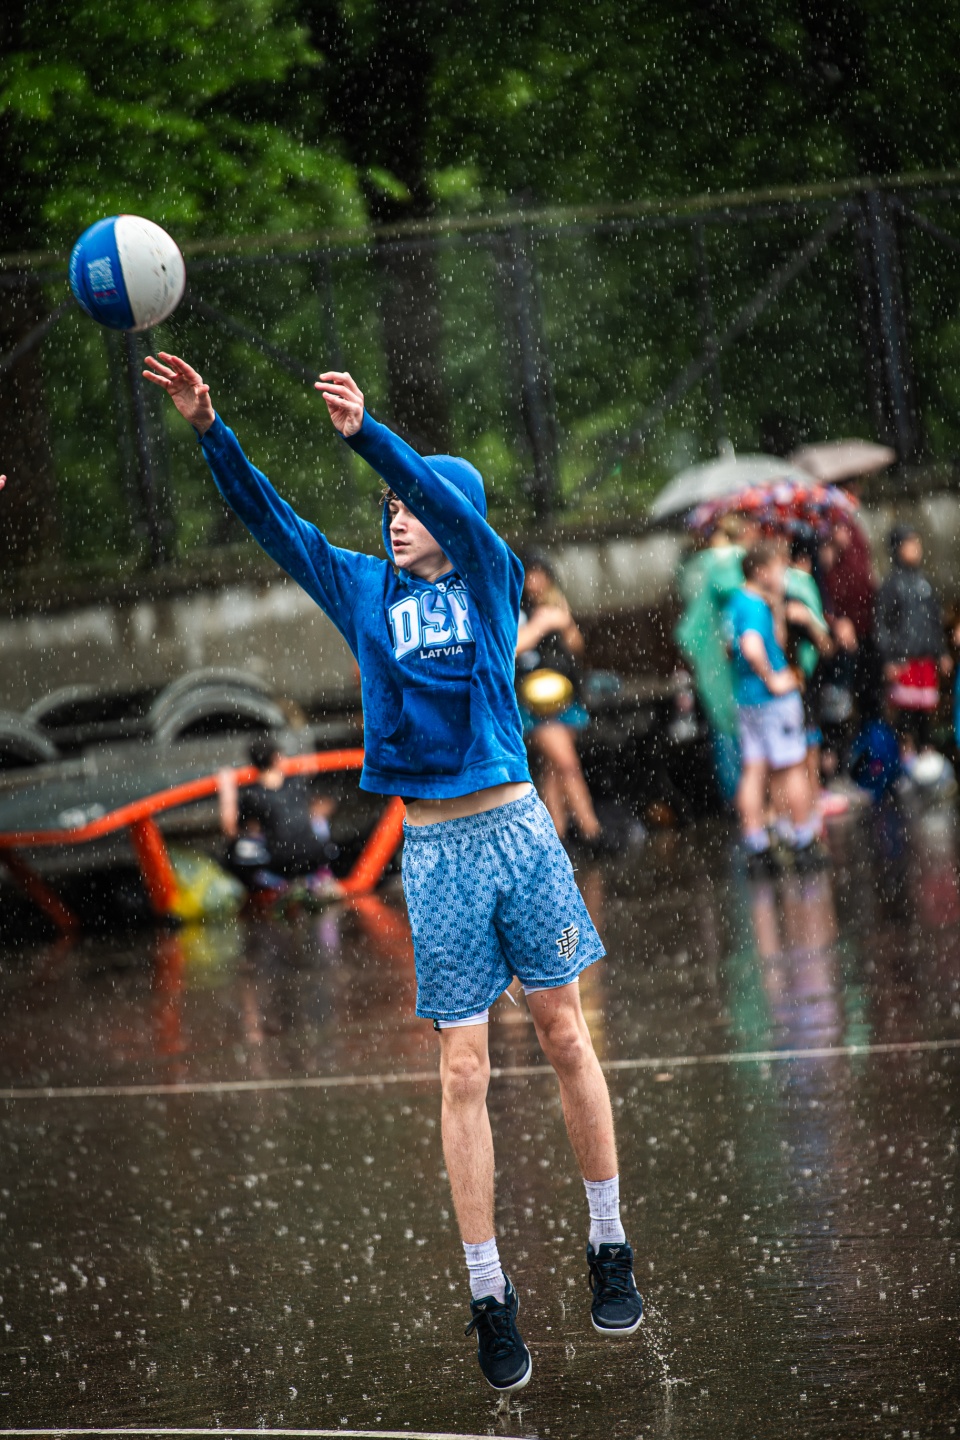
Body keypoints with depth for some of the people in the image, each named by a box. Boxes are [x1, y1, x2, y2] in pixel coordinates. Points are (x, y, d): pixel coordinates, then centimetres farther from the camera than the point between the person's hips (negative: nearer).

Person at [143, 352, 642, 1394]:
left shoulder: (490, 580, 2)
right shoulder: (365, 590, 9)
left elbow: (453, 504, -17)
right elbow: (271, 520, 2)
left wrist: (365, 434, -33)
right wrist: (209, 432, -14)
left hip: (517, 828, -2)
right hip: (434, 849, 2)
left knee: (565, 1038, 5)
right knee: (464, 1072, 0)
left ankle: (609, 1249, 17)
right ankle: (489, 1297, 3)